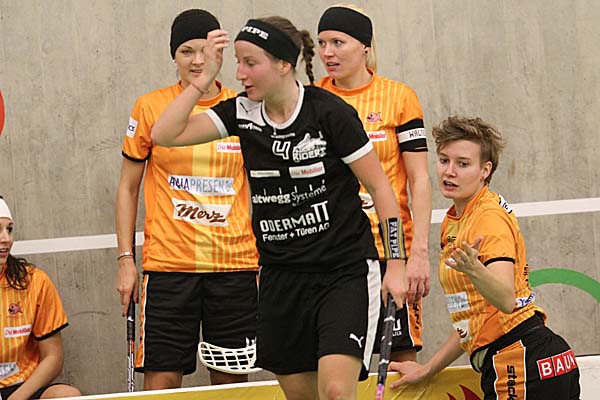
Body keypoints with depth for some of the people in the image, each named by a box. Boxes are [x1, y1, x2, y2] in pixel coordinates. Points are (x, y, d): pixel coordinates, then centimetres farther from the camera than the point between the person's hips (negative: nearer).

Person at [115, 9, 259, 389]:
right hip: (167, 265, -2)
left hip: (235, 264, 2)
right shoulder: (150, 108, 2)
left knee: (232, 379, 4)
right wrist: (126, 260, 1)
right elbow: (128, 188, 8)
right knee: (161, 379, -5)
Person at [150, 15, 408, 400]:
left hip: (346, 271, -5)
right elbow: (165, 135, -3)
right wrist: (206, 76, -8)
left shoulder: (330, 112, -13)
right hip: (281, 277, 5)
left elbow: (379, 186, -6)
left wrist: (397, 264, -8)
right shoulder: (242, 112, 2)